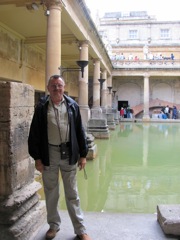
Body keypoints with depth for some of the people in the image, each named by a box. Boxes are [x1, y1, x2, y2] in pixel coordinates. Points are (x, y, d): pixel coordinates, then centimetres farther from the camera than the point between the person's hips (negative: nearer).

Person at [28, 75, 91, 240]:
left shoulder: (72, 105, 1)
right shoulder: (42, 107, -2)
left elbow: (79, 131, 4)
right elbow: (34, 134, 0)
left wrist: (83, 154, 2)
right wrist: (37, 157, -4)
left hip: (69, 154, 0)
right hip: (49, 154, 0)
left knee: (72, 193, 10)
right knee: (51, 192, 14)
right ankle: (54, 225, 34)